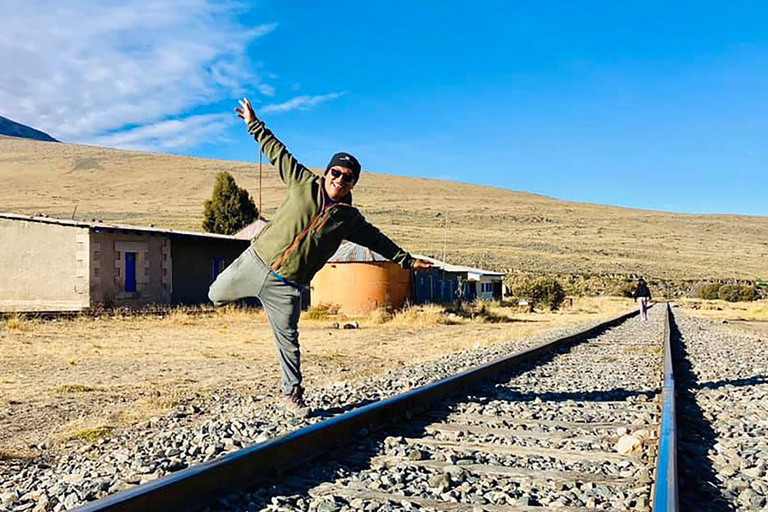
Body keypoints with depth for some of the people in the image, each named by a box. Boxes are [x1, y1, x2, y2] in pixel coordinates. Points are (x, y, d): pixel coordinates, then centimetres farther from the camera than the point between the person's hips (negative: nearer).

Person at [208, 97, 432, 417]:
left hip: (285, 287, 0)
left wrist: (408, 261, 8)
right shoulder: (304, 184, -1)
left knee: (288, 341, 4)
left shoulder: (349, 219, 2)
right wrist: (253, 124, 7)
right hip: (256, 261, 0)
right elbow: (277, 153, 5)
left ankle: (291, 393, 22)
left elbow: (378, 241, 9)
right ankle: (228, 283, 51)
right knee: (216, 296, 14)